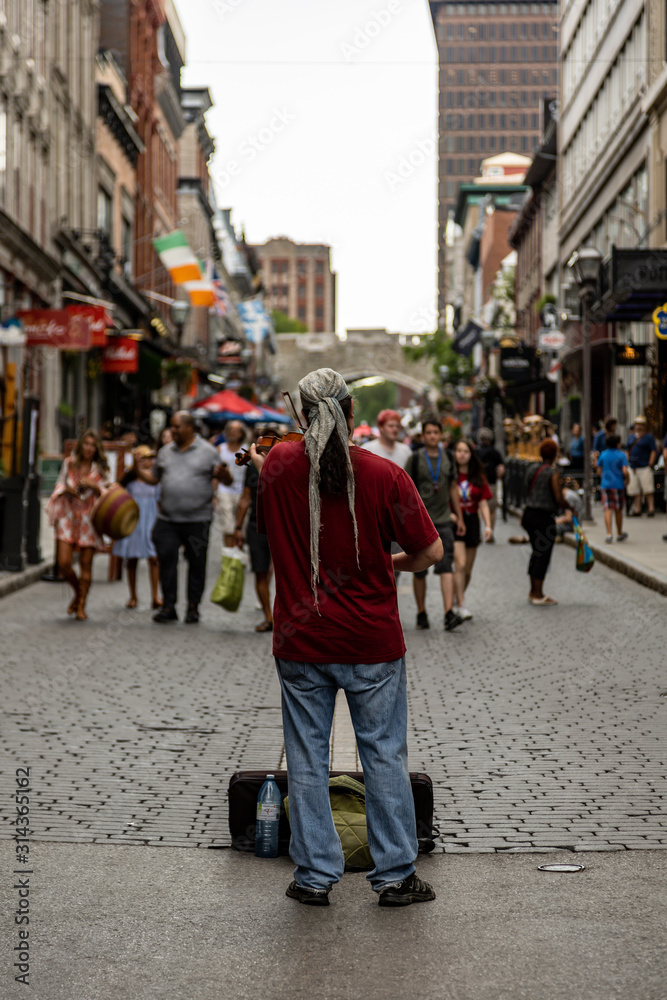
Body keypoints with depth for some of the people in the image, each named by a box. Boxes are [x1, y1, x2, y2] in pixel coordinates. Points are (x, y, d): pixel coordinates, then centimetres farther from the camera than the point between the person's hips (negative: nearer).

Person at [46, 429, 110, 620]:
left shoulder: (100, 469, 5)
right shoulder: (69, 463, 8)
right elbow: (59, 486, 14)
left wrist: (93, 486, -15)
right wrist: (66, 490, -8)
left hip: (89, 518, -1)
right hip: (68, 516, 1)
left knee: (86, 564, -2)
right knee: (63, 562, -9)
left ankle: (81, 606, 10)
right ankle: (78, 592, 19)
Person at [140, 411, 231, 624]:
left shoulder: (207, 452, 2)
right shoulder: (166, 452, 14)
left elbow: (227, 480, 1)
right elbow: (154, 478, 20)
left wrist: (223, 474, -22)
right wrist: (139, 471, 2)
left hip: (197, 520, -3)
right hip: (167, 520, 3)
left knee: (196, 564, 3)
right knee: (167, 560, -3)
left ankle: (193, 608, 13)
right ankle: (168, 606, 6)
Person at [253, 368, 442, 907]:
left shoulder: (279, 464, -4)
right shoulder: (385, 474, -11)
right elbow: (431, 550, -6)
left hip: (300, 640, 2)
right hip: (372, 641, -1)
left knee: (307, 760, 10)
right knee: (385, 756, 9)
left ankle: (315, 876, 16)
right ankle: (395, 875, 15)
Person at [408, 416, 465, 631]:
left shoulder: (447, 457, 8)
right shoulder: (415, 459, -3)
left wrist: (459, 517, 16)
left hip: (443, 520, 2)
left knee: (446, 566, -9)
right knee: (419, 570, 5)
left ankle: (449, 613, -16)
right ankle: (421, 613, 16)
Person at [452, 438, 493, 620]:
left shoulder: (478, 477, 8)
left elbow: (483, 503, 7)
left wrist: (488, 526, -3)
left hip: (472, 522, 4)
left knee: (468, 570, 8)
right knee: (460, 564, -17)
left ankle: (458, 602, 25)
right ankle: (461, 607, -17)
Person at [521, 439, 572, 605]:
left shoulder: (532, 468, 6)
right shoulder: (553, 473, -14)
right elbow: (559, 499, -17)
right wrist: (571, 507, 0)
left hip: (529, 514, 7)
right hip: (544, 517, -7)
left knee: (537, 552, 18)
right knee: (544, 555, 2)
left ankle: (534, 591, 25)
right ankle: (537, 595, 5)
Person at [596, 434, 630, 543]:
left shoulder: (603, 455, 4)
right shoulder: (621, 455, -6)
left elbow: (599, 471, 8)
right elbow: (625, 471, -14)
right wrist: (627, 480, 5)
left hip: (605, 485, 2)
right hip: (618, 485, -2)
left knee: (607, 510, -3)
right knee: (618, 511, 12)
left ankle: (609, 534, -16)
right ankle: (619, 534, 25)